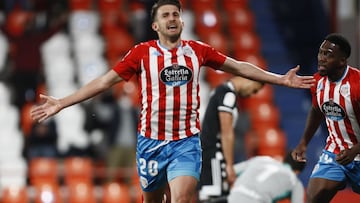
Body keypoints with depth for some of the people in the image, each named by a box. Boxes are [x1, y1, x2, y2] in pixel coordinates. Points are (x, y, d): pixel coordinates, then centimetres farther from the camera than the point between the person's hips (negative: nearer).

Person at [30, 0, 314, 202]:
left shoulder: (197, 50, 2)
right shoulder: (142, 52, -3)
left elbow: (239, 67, 13)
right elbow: (105, 81, -1)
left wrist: (281, 79, 13)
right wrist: (61, 103, -6)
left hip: (186, 142, 0)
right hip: (151, 141, 0)